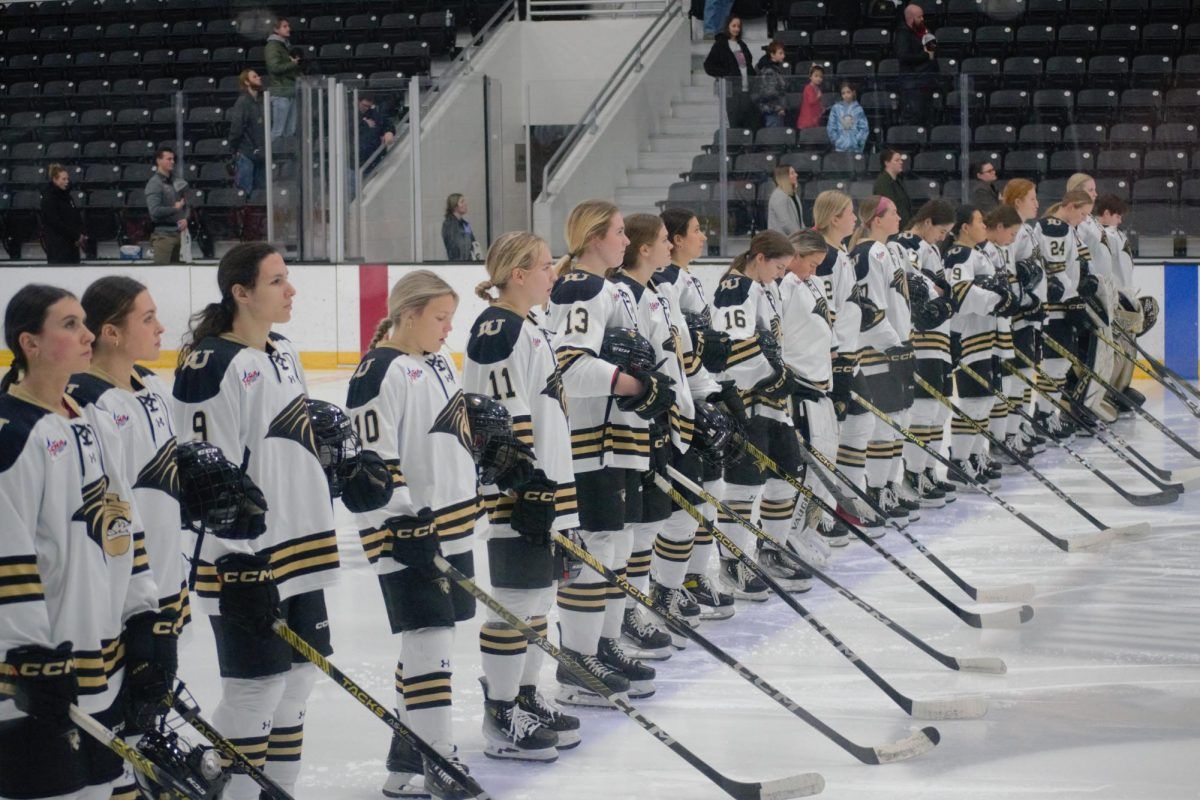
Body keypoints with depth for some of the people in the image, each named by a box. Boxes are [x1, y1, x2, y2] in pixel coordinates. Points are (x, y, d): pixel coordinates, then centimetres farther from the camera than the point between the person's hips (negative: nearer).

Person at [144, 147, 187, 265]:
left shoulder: (174, 182, 14)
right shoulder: (154, 183, -10)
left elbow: (184, 203, 22)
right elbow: (155, 211, -21)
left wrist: (185, 218, 1)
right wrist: (175, 208, -8)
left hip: (176, 233, 8)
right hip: (163, 234, -8)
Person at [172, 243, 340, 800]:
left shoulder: (283, 354, 11)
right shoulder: (211, 367, -16)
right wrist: (237, 559, -19)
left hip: (298, 547, 9)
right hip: (244, 556, -9)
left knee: (299, 673, 13)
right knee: (256, 686, -5)